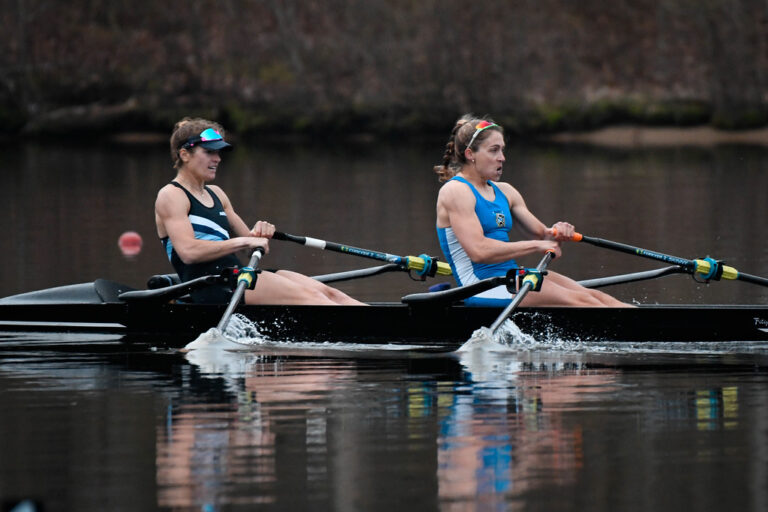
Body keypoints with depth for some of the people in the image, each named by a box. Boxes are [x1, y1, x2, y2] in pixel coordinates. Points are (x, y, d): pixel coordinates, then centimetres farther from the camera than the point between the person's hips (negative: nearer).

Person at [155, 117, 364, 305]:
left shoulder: (215, 194, 23)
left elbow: (249, 246, 22)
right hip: (209, 289, -9)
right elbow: (188, 251, -18)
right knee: (305, 295, -23)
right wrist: (244, 242, -16)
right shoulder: (171, 196, -3)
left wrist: (258, 234, -3)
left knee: (324, 292, -9)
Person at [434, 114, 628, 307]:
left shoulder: (504, 192, 18)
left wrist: (554, 233, -6)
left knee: (594, 296, -9)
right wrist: (536, 245, -17)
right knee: (580, 301, -21)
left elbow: (539, 235, 20)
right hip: (483, 290, -9)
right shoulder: (455, 191, -9)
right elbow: (478, 250, -22)